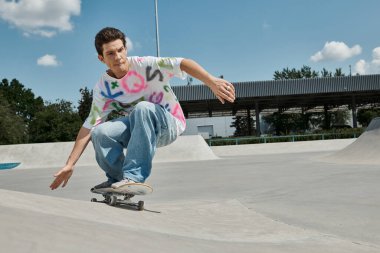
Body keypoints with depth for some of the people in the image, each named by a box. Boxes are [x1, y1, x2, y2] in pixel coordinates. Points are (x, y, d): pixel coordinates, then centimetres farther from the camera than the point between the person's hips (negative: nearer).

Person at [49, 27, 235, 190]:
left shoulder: (144, 65, -19)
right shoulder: (103, 88, -7)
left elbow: (182, 64, -32)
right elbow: (88, 127, -8)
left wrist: (212, 82, -48)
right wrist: (70, 164, -12)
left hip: (169, 125, -4)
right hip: (139, 127, 4)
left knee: (143, 108, -36)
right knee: (100, 132, -23)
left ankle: (135, 177, -33)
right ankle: (117, 179, 2)